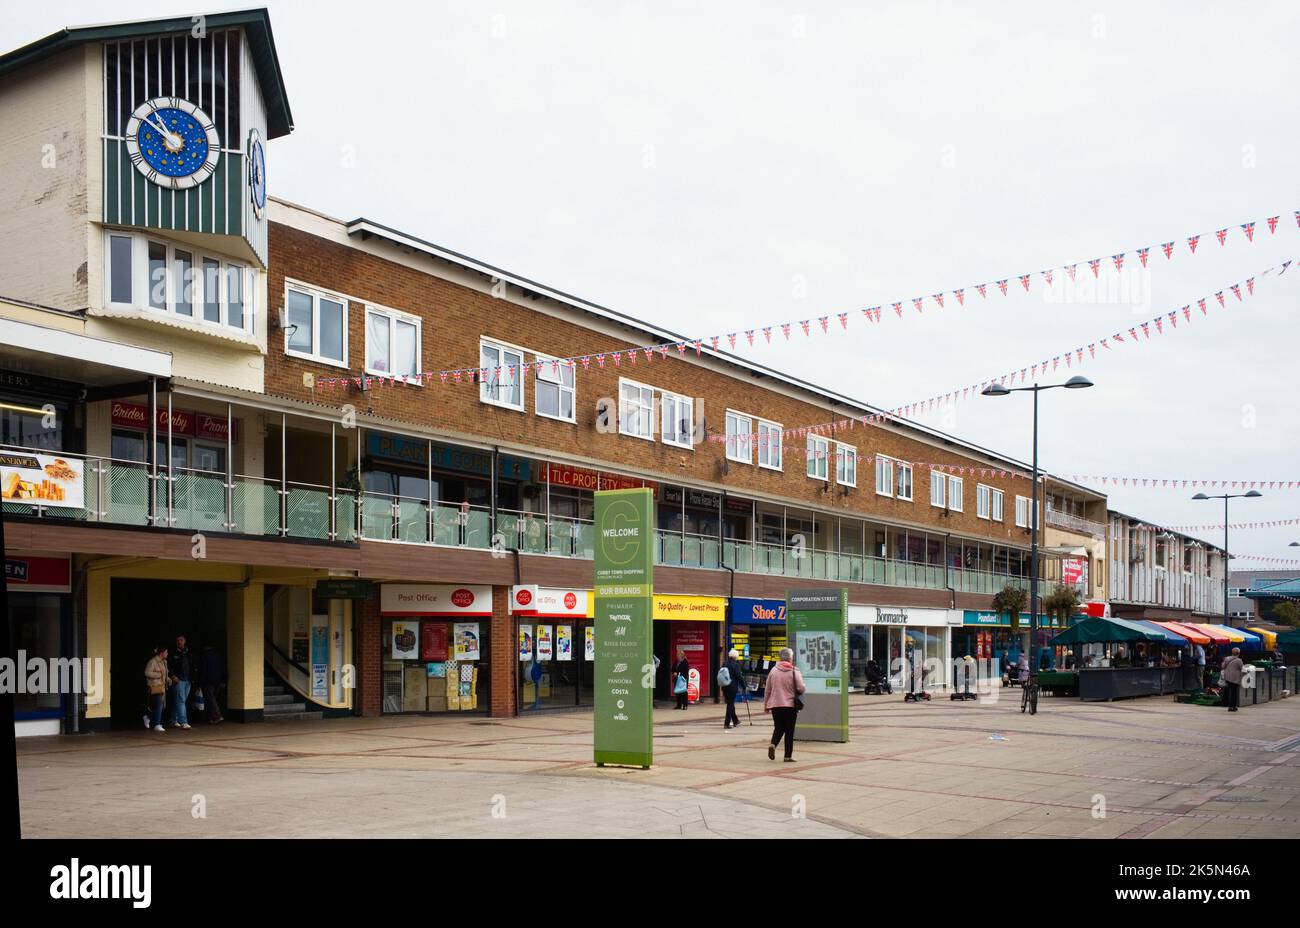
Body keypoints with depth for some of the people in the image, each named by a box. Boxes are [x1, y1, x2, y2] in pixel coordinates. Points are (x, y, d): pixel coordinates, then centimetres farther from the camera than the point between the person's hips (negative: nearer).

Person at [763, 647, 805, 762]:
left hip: (775, 705, 3)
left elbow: (768, 690, 7)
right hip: (790, 705, -3)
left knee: (778, 728, 16)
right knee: (789, 731, 7)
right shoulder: (794, 671, -8)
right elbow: (801, 688, -14)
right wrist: (797, 694, 10)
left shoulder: (773, 671, 3)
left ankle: (773, 744, -11)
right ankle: (788, 756, 8)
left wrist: (766, 705, 16)